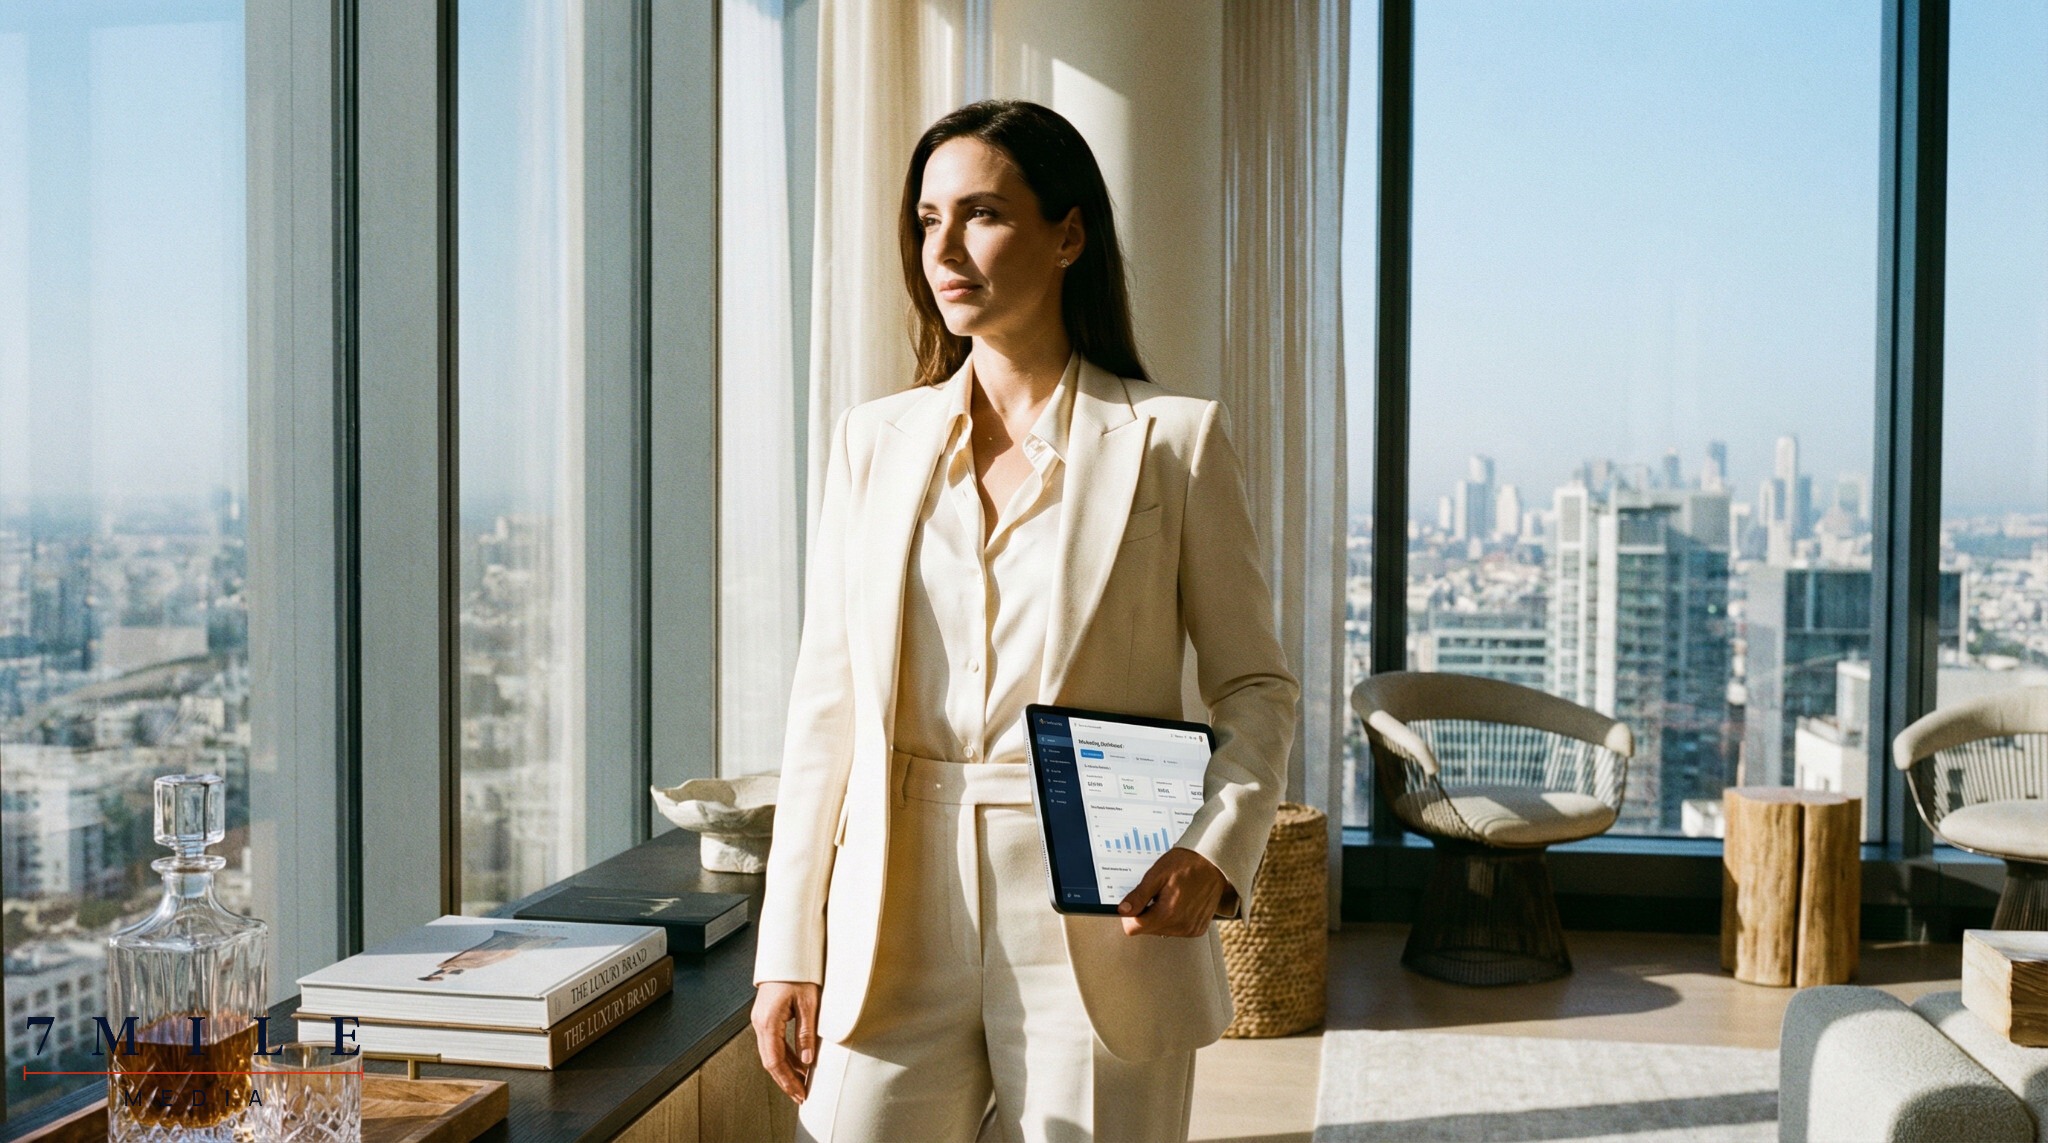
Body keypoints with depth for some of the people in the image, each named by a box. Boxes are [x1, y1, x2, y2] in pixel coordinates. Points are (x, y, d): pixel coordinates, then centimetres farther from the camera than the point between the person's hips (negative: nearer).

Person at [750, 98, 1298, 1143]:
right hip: (894, 935, 2)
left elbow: (1255, 686, 3)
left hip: (1098, 935, -2)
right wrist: (789, 951, 3)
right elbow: (826, 706, 7)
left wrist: (1217, 848, -16)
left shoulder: (1173, 441, 0)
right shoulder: (873, 441, 8)